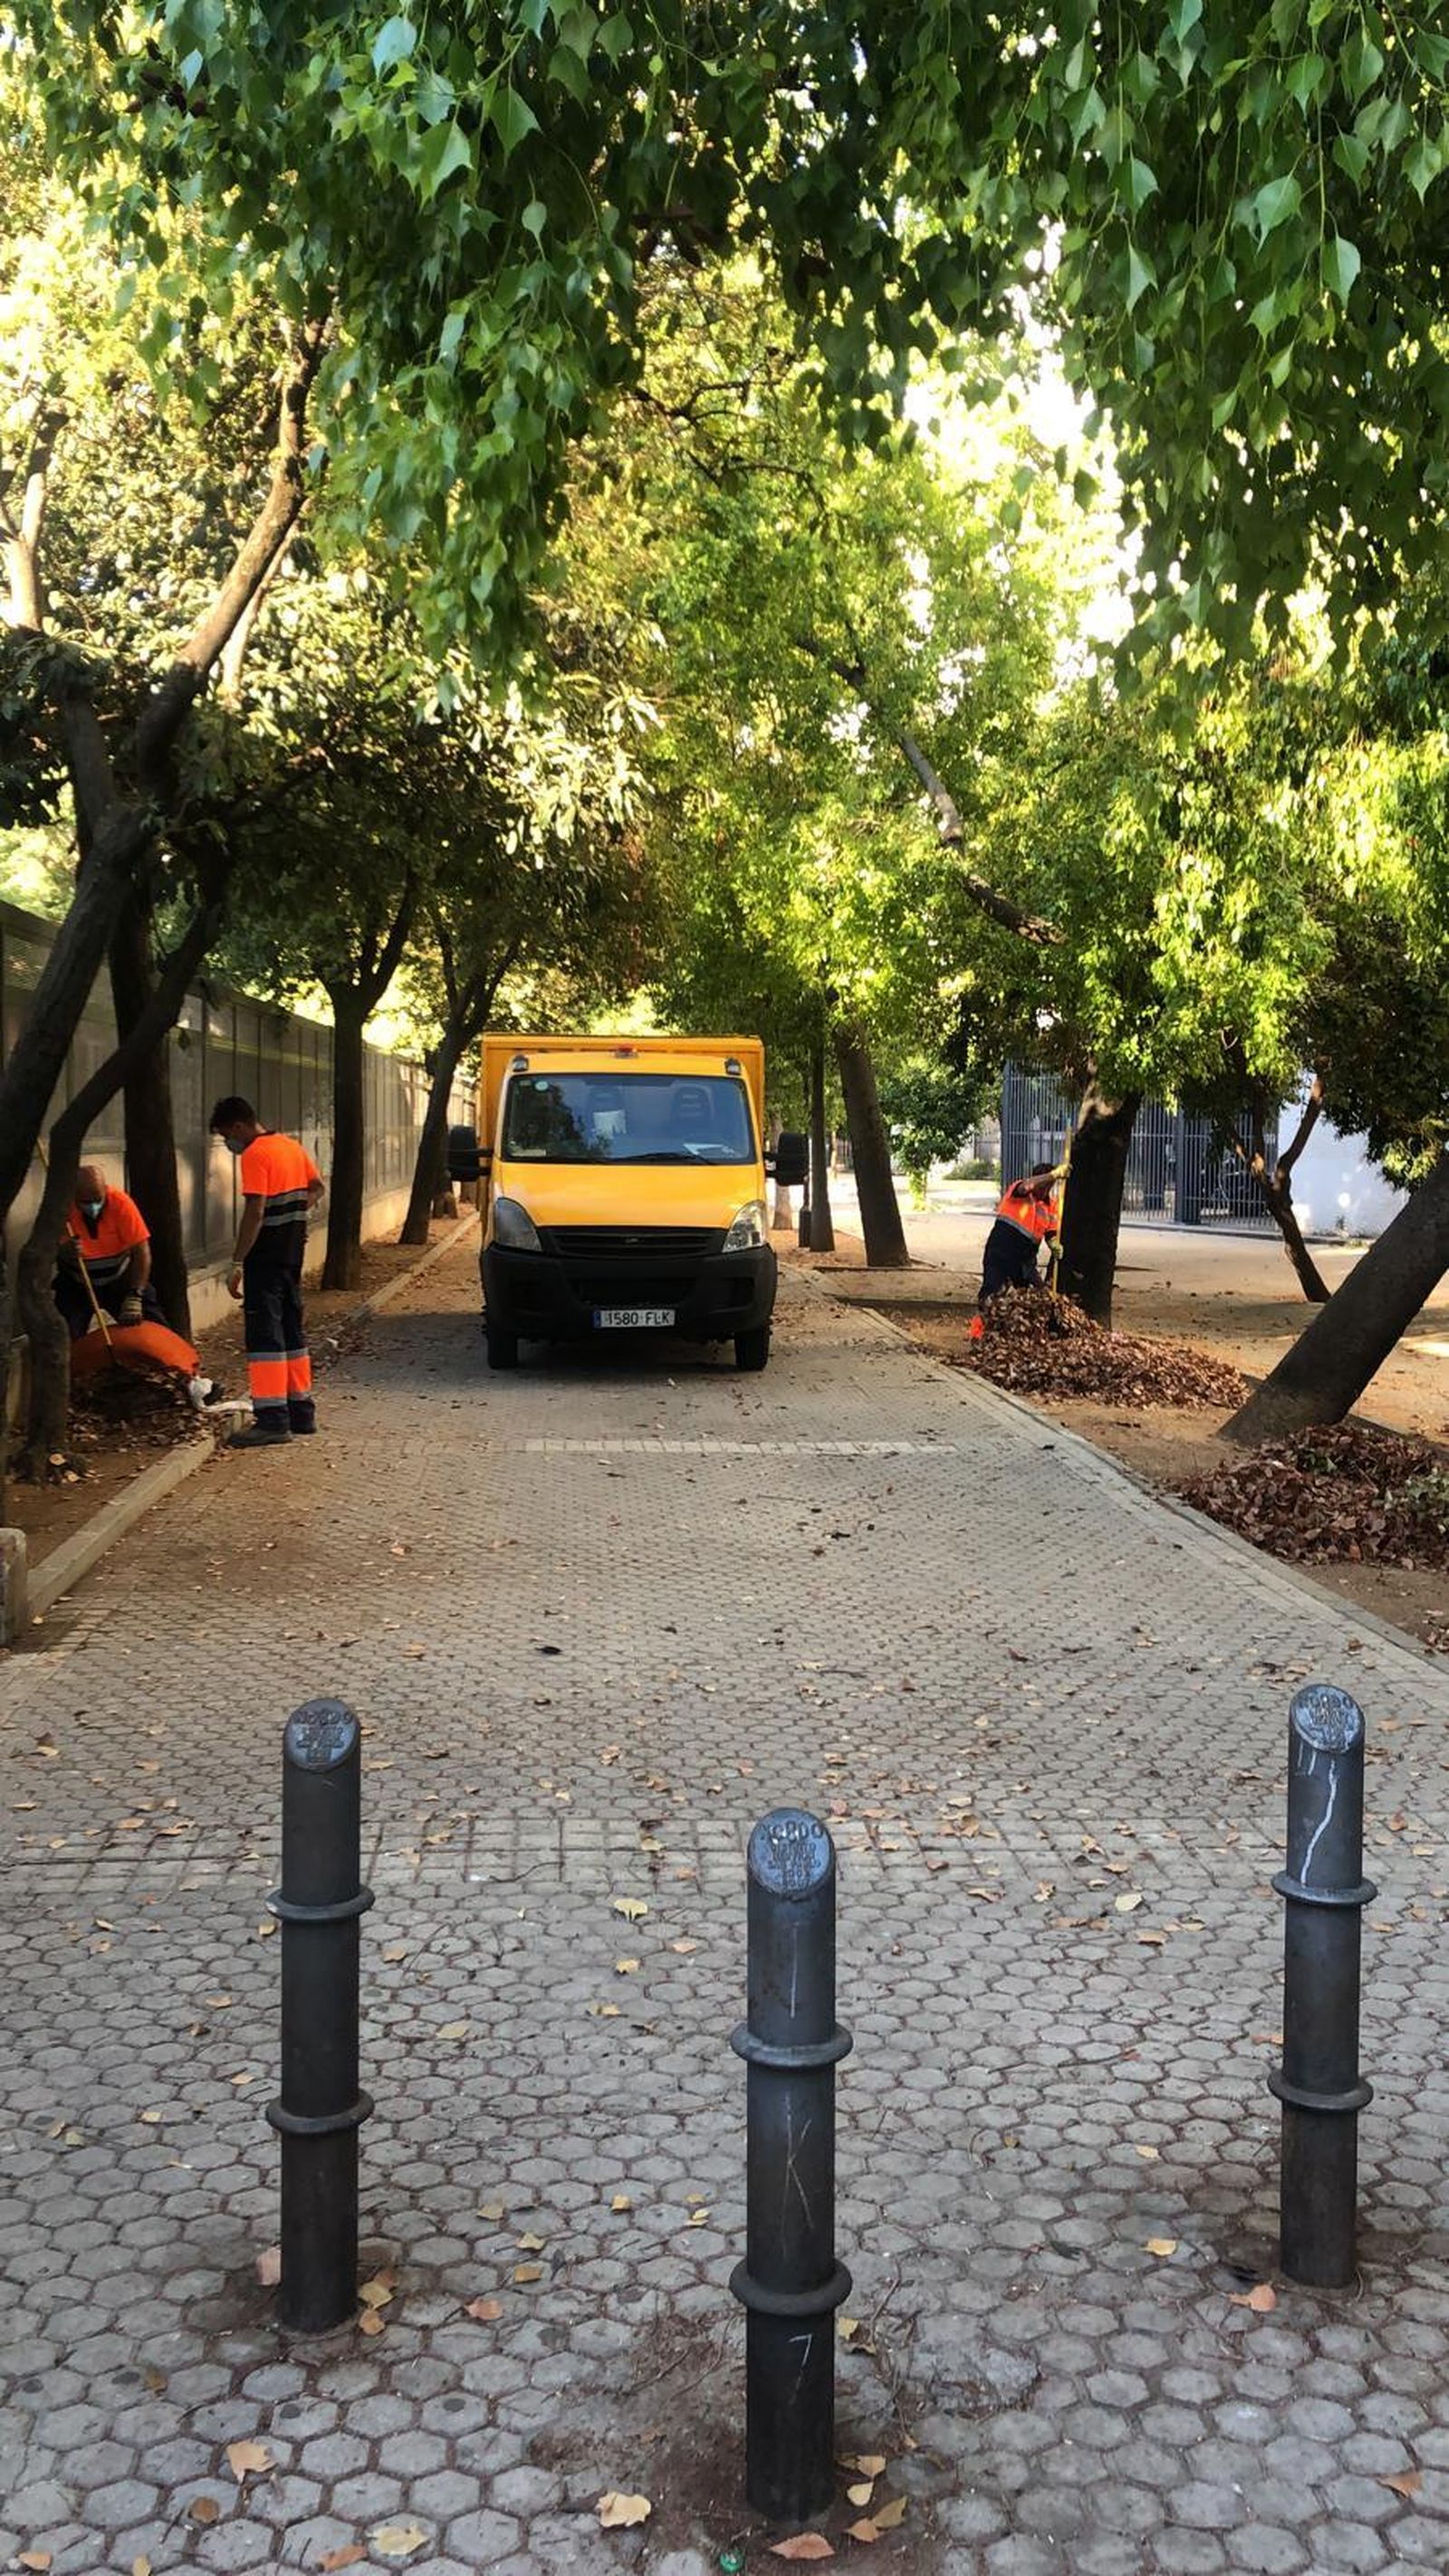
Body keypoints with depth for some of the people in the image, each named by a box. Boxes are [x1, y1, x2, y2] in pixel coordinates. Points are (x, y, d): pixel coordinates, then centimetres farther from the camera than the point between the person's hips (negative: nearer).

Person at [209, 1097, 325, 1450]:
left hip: (266, 1258, -9)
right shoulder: (292, 1146, 11)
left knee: (264, 1334, -8)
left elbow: (255, 1213, -22)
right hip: (293, 1254, 9)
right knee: (292, 1329, 15)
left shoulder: (255, 1155, -15)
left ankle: (272, 1420, -11)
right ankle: (301, 1410, 22)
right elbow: (317, 1188, 21)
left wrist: (237, 1263, -20)